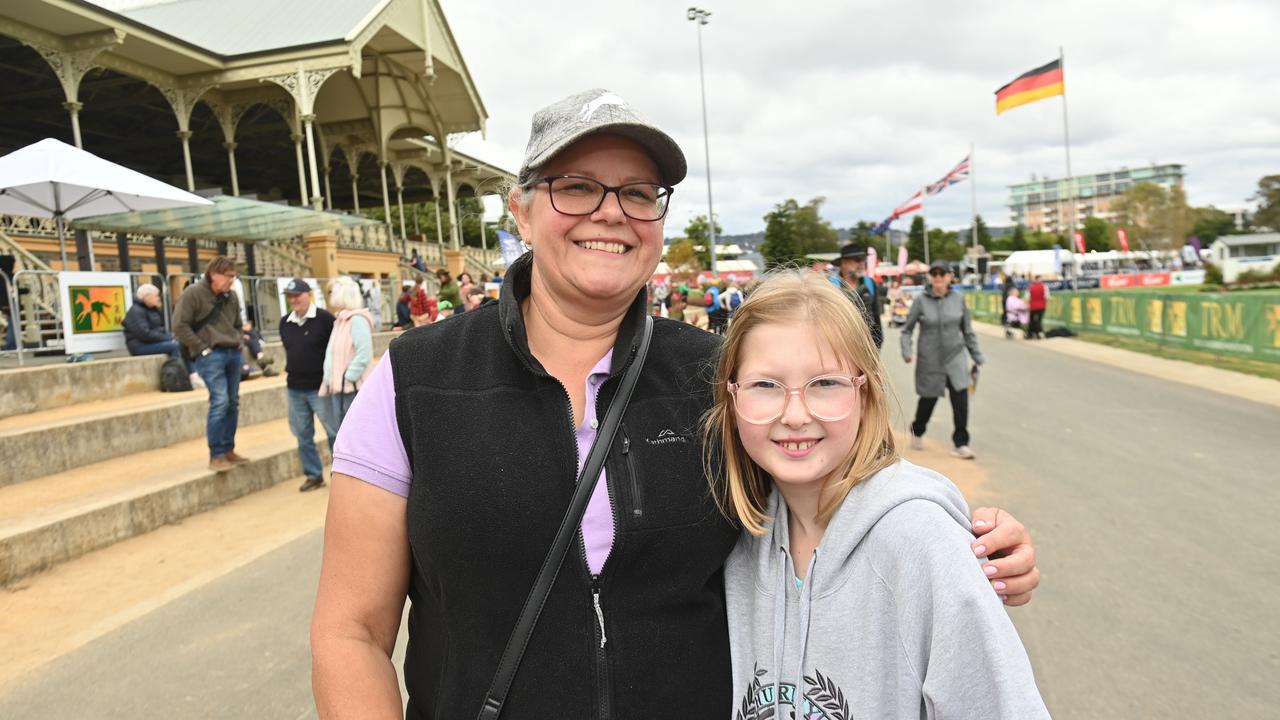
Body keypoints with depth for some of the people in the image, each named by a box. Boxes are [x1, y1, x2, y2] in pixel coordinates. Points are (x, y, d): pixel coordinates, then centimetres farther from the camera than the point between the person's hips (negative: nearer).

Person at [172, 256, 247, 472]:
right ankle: (216, 455, -6)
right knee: (220, 401, -13)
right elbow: (180, 326, -11)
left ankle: (228, 450, 19)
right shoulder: (193, 293, -7)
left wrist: (239, 343, 9)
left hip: (233, 353, 7)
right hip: (211, 355, -7)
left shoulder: (231, 297, 12)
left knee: (233, 403, 8)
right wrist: (202, 349, -12)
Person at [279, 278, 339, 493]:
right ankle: (313, 475, 22)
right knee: (303, 435, 11)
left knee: (334, 431, 2)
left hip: (320, 387, -6)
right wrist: (289, 378, 18)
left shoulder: (324, 318, -10)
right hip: (295, 389, 6)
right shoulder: (284, 322, 8)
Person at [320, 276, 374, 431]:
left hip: (352, 389, -9)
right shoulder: (340, 320, 16)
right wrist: (330, 381, 12)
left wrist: (347, 379, -18)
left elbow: (363, 355, -19)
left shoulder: (357, 319, -11)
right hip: (338, 388, 9)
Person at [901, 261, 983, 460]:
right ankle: (917, 432, 40)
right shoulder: (921, 300, -6)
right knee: (928, 401, 12)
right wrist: (907, 352, -14)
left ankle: (961, 444, 4)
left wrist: (977, 358, 9)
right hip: (930, 361, -1)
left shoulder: (958, 299, 1)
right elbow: (907, 329, 0)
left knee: (961, 401, -9)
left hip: (955, 358, 1)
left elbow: (968, 331, 8)